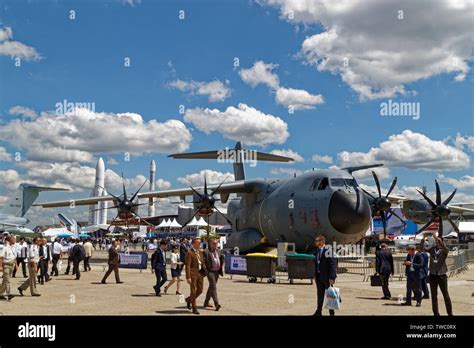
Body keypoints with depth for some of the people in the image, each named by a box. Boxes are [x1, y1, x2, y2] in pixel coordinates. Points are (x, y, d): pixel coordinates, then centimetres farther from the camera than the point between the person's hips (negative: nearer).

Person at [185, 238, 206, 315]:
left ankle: (189, 299, 35)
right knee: (193, 291, 1)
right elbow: (187, 266, -14)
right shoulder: (189, 253, -11)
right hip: (193, 273, -7)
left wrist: (204, 270, 8)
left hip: (200, 273, 7)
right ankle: (194, 308, 12)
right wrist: (188, 277, -18)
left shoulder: (200, 252, 12)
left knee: (200, 290, 10)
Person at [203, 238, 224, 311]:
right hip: (210, 271, -7)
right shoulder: (206, 252, -10)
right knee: (213, 286, -13)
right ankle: (216, 304, -18)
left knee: (211, 287, 15)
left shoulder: (218, 251, 11)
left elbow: (221, 258, 24)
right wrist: (205, 270, -19)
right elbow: (203, 262, -13)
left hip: (217, 272, 7)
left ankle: (206, 302, 27)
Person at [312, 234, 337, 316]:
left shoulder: (328, 250, -14)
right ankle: (319, 312, 16)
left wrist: (332, 277, -20)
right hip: (319, 276, 7)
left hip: (327, 277, -6)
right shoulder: (316, 251, 9)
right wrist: (315, 274, 9)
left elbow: (332, 264, -17)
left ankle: (331, 312, 16)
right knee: (320, 295, 10)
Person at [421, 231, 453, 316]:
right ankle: (436, 313, 17)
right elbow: (422, 248, -4)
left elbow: (446, 248, -29)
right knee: (434, 296, 9)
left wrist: (436, 237, -35)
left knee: (446, 295, 4)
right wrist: (423, 238, -18)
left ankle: (450, 313, 13)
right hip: (433, 275, 4)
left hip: (442, 275, -4)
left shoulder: (444, 250, -6)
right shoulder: (432, 249, 5)